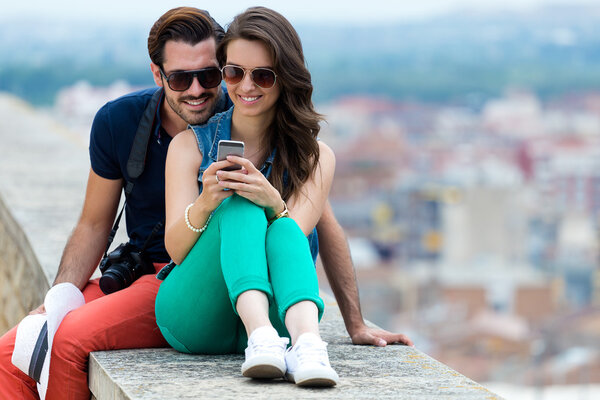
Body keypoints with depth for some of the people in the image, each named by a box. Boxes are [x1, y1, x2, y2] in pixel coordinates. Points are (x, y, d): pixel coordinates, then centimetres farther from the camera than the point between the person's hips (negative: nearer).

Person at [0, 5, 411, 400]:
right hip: (133, 277, 4)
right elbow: (93, 227, 7)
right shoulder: (117, 122, -3)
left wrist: (356, 324, -8)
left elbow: (322, 220, -6)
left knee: (69, 341, -27)